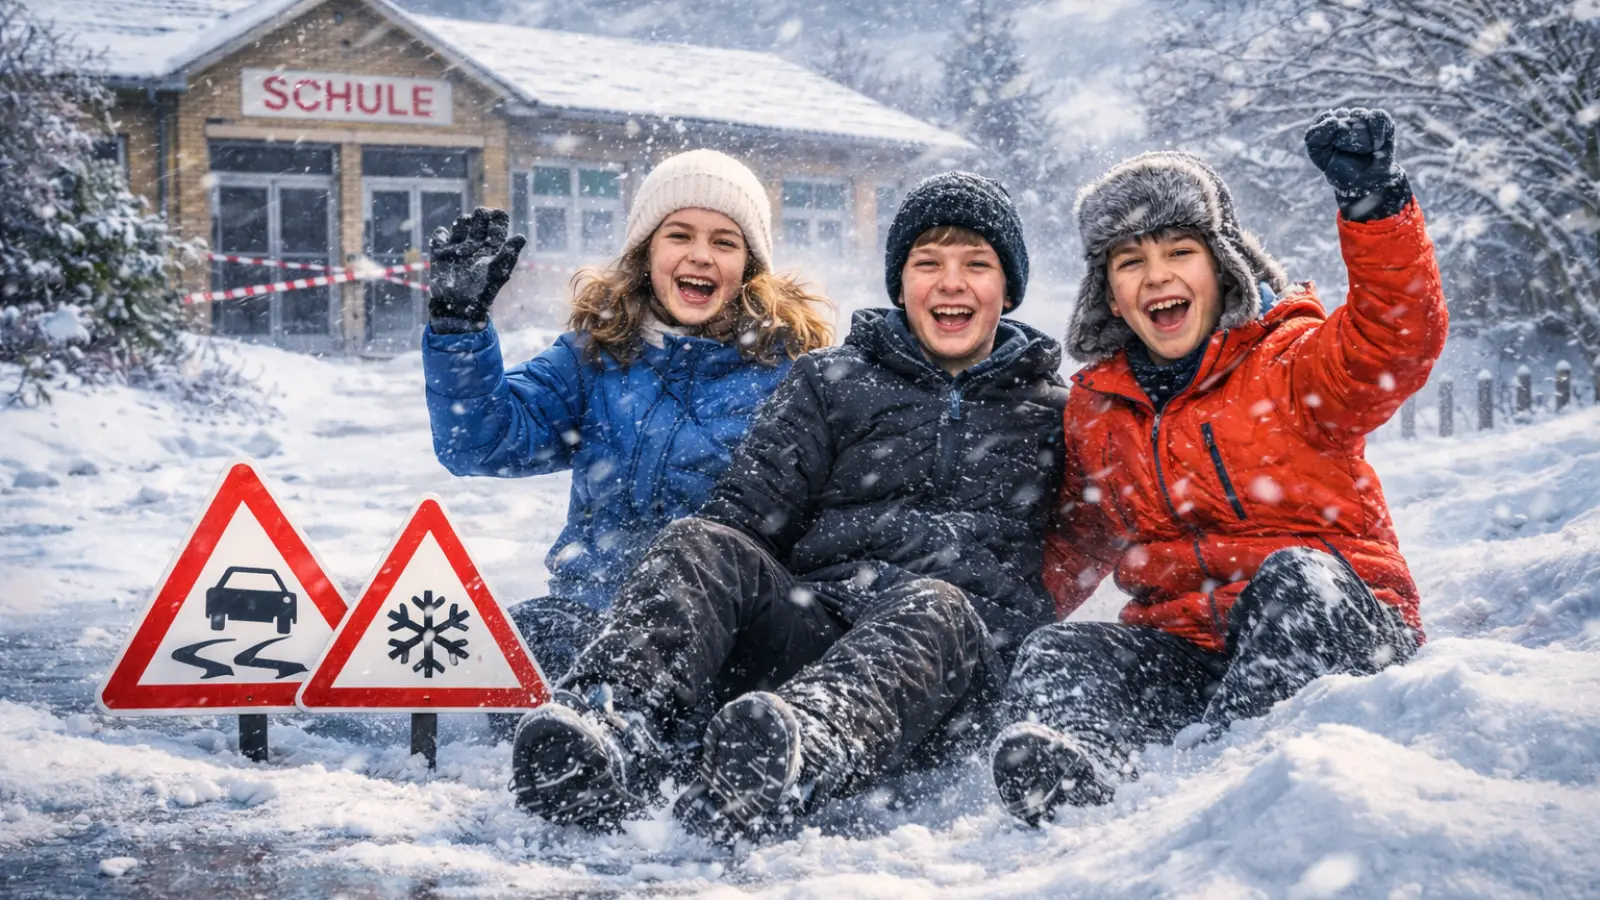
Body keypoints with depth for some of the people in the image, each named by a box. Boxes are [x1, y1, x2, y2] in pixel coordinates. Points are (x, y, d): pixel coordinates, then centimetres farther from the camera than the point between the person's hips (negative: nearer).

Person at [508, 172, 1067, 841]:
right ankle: (611, 719, -55)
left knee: (933, 608, -37)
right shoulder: (830, 382, 21)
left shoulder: (1050, 412, 22)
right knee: (703, 546, -27)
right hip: (809, 625, 2)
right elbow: (747, 512, 9)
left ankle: (801, 756, -68)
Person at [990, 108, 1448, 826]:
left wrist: (1373, 202, -35)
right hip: (1182, 650, 4)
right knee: (1053, 660, -23)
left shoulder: (1292, 365, 0)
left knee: (1291, 581, -35)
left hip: (1339, 633, -3)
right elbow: (1075, 545, 26)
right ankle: (1081, 775, -56)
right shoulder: (1093, 406, 15)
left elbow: (1399, 342, -21)